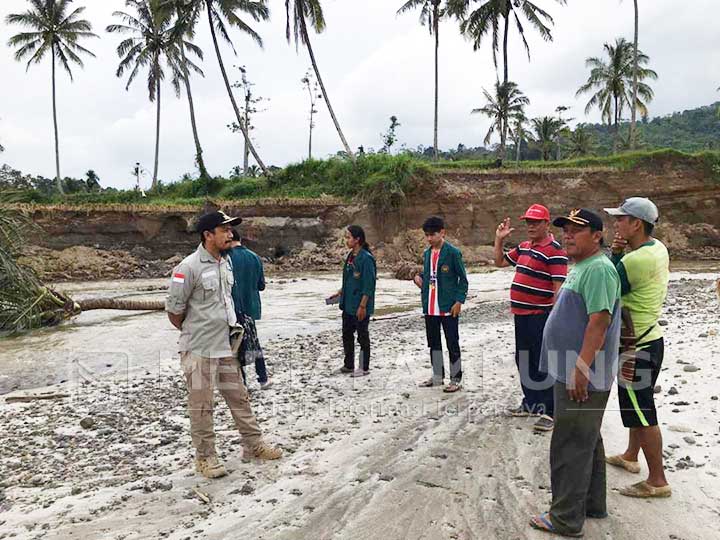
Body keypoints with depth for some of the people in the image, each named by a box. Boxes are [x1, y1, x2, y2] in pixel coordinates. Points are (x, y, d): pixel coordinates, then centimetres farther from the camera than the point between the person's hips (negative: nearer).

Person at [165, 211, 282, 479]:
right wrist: (192, 333, 3)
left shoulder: (226, 262, 7)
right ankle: (205, 456, 20)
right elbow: (174, 309, -10)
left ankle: (253, 445, 28)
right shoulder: (189, 267, -17)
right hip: (199, 349, -7)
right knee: (202, 405, 5)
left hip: (226, 345, 7)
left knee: (239, 397, 15)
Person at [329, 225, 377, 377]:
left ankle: (364, 368, 16)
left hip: (360, 307, -9)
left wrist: (362, 306, -20)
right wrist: (340, 293, 16)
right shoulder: (350, 256, 9)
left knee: (362, 335, 4)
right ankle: (349, 365, 29)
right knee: (347, 334, 15)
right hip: (348, 305, 9)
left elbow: (368, 285, -19)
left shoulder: (366, 258, -17)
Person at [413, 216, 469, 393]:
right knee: (433, 343, 15)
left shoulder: (453, 253, -9)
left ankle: (456, 379, 12)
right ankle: (438, 377, 28)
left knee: (452, 343, 2)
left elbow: (463, 279, -8)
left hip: (448, 307, -7)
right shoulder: (426, 254, 10)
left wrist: (459, 301, -14)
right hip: (430, 307, 7)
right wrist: (418, 277, 0)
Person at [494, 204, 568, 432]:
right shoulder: (524, 247, 12)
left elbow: (559, 287, -18)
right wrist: (499, 239, 12)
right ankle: (531, 403, 30)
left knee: (542, 363, -3)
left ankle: (550, 411, 6)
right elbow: (500, 262, 24)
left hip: (540, 316, -9)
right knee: (523, 361, 16)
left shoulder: (554, 250, -14)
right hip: (521, 315, 9)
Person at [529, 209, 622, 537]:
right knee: (587, 442, 20)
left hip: (583, 378, -11)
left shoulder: (598, 269, -17)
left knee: (571, 447, -2)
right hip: (572, 374, 11)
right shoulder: (581, 268, 15)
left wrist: (581, 368, -26)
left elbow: (600, 321, -25)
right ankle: (593, 504, 34)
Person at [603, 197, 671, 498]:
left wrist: (615, 254, -7)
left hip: (636, 347, -10)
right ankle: (630, 456, 40)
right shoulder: (658, 248, 4)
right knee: (639, 407, 23)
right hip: (649, 339, 10)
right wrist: (619, 254, -8)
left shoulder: (635, 260, -26)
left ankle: (657, 481, 11)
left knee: (642, 415, 0)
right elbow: (627, 280, 10)